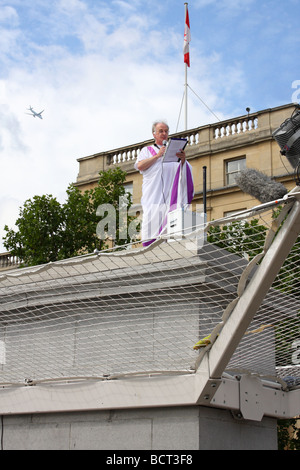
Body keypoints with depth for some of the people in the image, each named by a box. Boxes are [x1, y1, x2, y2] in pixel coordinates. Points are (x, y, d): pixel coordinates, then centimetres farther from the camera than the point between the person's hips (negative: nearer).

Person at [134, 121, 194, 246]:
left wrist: (183, 160, -13)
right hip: (153, 193, -1)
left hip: (170, 193, 1)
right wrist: (157, 156, -5)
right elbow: (140, 166, 0)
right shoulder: (147, 150, 18)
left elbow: (183, 169, 9)